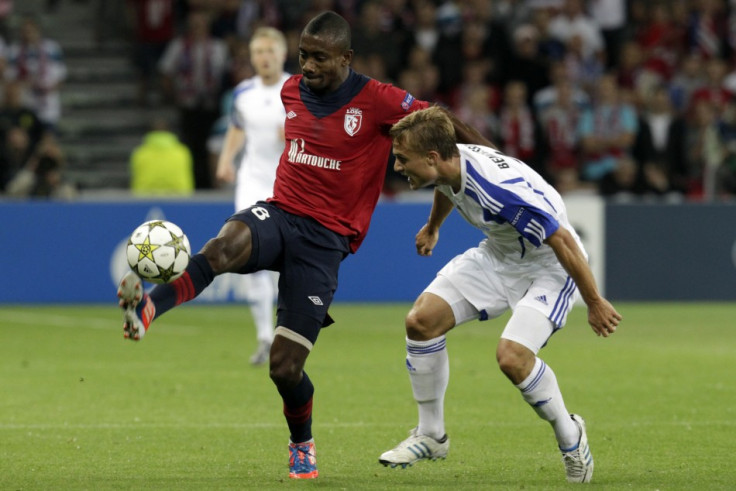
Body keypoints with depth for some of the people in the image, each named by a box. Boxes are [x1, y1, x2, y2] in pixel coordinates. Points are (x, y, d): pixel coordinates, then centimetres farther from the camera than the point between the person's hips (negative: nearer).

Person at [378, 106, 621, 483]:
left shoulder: (501, 189, -38)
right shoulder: (448, 164, -12)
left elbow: (562, 241, -30)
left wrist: (595, 304, -21)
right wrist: (432, 227, 37)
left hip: (549, 266, -8)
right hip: (497, 256, 8)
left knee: (511, 355, -27)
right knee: (421, 320, -6)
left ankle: (570, 437, 0)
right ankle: (430, 435, 11)